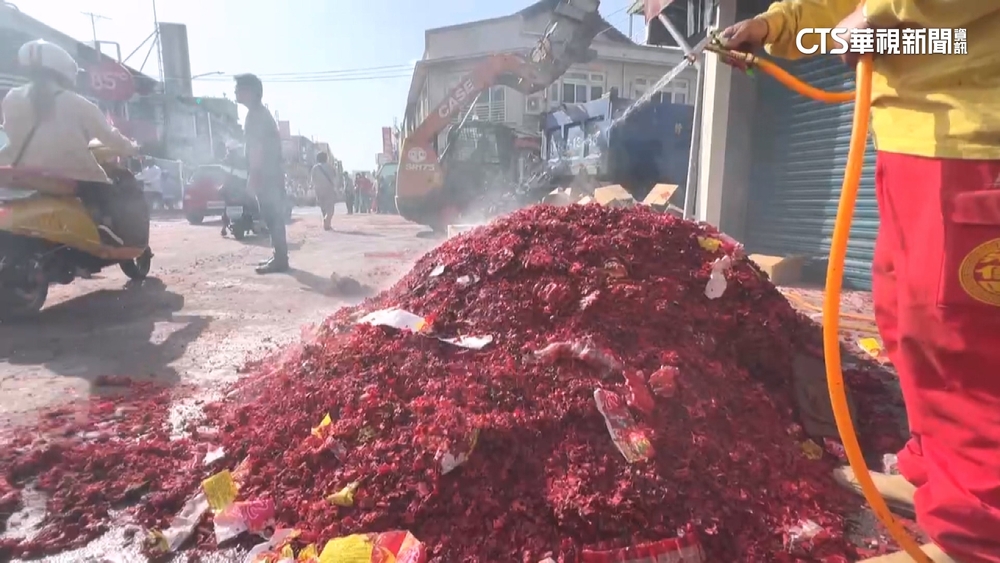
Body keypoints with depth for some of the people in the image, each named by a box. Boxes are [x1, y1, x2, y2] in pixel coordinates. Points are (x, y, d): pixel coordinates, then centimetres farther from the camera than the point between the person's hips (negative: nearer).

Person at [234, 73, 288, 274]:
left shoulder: (255, 114, -10)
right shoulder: (260, 112, 22)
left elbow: (257, 148, -18)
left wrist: (253, 176, -21)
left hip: (266, 175, -10)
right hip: (270, 174, 10)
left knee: (272, 217, -10)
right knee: (273, 216, 10)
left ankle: (280, 259, -9)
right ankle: (279, 256, 14)